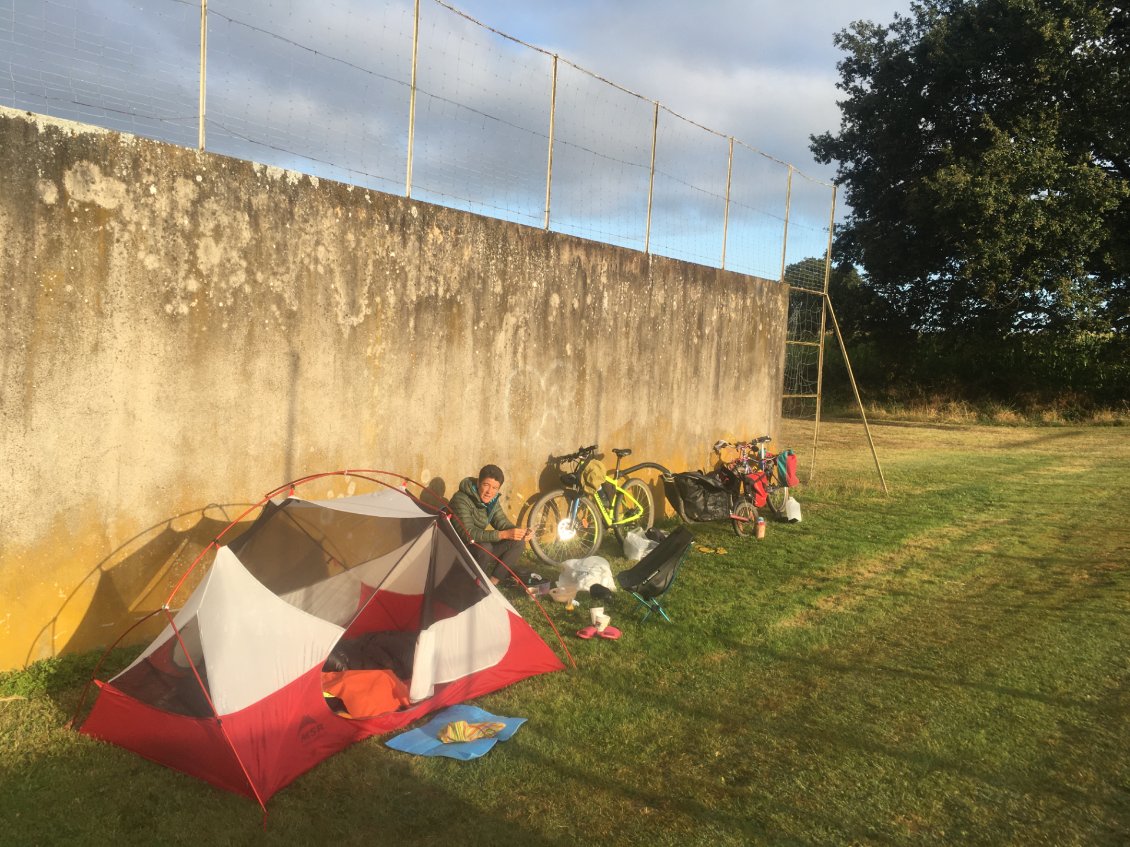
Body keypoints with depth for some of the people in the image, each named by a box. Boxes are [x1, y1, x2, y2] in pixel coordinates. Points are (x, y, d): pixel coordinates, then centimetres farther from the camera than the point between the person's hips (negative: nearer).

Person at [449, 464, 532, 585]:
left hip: (479, 546, 7)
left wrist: (520, 532, -21)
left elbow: (502, 523, 2)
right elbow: (468, 534, -33)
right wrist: (503, 534, -38)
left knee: (518, 542, -8)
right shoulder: (461, 500, -26)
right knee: (484, 547, -36)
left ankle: (493, 582, -5)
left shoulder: (492, 500, -2)